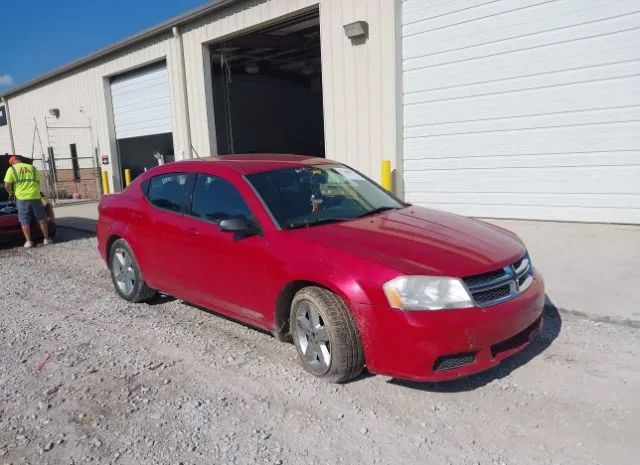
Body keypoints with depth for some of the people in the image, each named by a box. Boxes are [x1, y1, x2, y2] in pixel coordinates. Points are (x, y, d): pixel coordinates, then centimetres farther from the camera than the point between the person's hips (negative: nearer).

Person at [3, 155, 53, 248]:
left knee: (24, 221, 6)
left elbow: (7, 185, -2)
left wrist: (10, 192, 17)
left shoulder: (11, 169, 3)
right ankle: (47, 239, 14)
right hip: (35, 197, 2)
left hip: (22, 198, -2)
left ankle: (28, 242, 3)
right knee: (41, 219, 11)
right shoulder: (32, 168, 14)